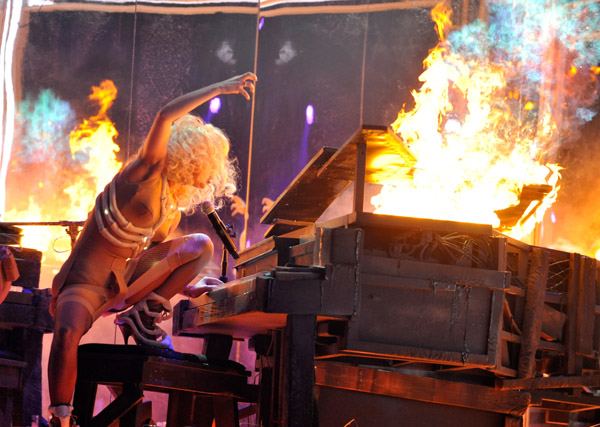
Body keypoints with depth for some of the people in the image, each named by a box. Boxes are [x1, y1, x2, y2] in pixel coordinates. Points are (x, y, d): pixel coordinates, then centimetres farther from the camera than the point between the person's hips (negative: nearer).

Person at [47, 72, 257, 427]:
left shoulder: (173, 209, 12)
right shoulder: (147, 177, -9)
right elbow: (166, 117, -23)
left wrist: (186, 288, -1)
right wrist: (219, 89, -22)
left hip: (124, 282, 7)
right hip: (86, 283, -7)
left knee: (201, 245, -6)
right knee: (69, 332, -40)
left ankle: (143, 317, -5)